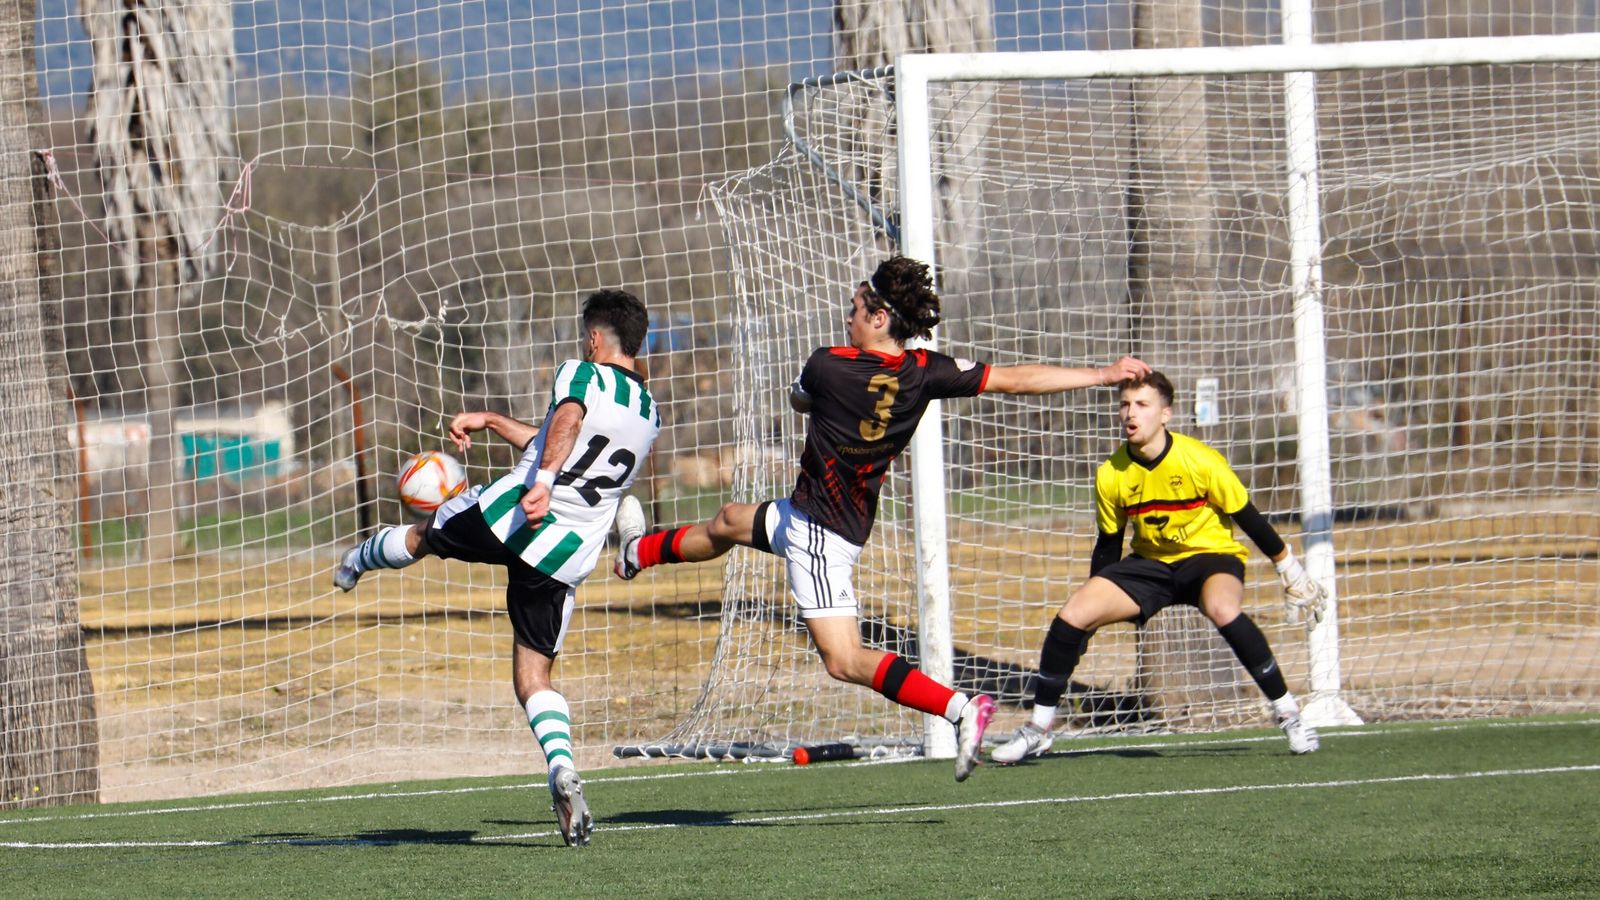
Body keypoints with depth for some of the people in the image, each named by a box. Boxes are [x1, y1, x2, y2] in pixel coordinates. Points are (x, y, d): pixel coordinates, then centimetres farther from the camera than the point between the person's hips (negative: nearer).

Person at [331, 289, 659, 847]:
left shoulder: (582, 374, -2)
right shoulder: (650, 414, 19)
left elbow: (566, 423, -26)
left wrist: (541, 482, -41)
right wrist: (488, 420, 35)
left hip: (508, 514, -4)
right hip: (564, 559, 4)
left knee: (424, 534, 30)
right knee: (534, 677, 8)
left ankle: (356, 563, 59)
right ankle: (561, 765, -18)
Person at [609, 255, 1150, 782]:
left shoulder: (827, 366, -20)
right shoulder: (924, 372, -8)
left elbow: (798, 398, 4)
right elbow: (1016, 380, -10)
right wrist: (1105, 375, -5)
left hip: (817, 531, -8)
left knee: (843, 660, -12)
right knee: (728, 523, 30)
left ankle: (957, 708, -23)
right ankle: (640, 554, 55)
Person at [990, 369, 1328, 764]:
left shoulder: (1200, 462, -21)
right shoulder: (1111, 476, -10)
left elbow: (1247, 517, -9)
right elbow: (1108, 546, 4)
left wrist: (1291, 571, -2)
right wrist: (1098, 607, 9)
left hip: (1212, 555, -4)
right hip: (1150, 564, 4)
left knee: (1222, 610, -38)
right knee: (1072, 615, -14)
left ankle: (1289, 715, -24)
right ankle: (1038, 729, 2)